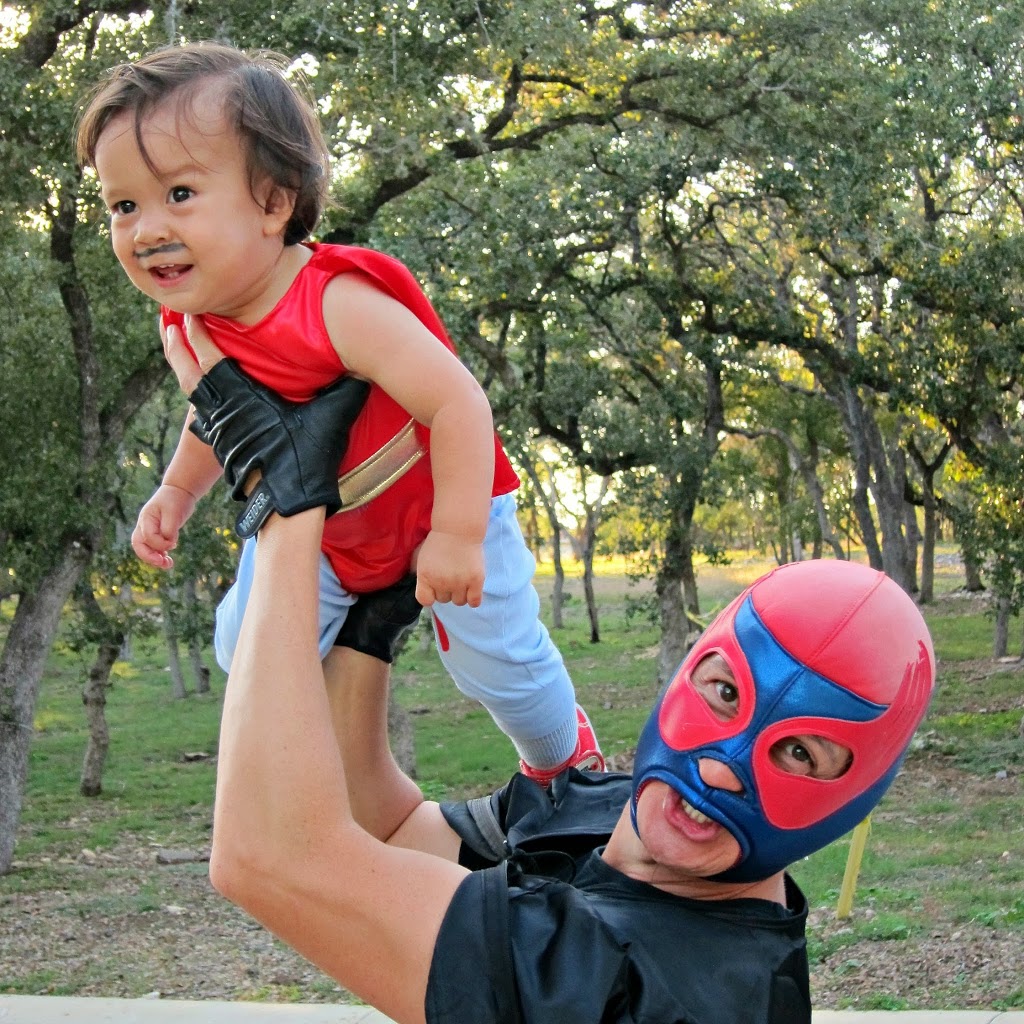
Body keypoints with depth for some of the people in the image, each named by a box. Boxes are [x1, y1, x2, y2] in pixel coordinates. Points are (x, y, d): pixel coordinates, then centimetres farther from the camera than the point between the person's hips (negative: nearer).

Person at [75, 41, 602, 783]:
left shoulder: (340, 306, -38)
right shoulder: (196, 323, -14)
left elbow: (458, 402, -37)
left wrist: (458, 535, -34)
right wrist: (177, 492, -1)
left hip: (441, 510, -5)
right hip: (319, 530, 6)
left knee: (495, 658, 4)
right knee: (246, 643, -1)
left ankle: (561, 750, 37)